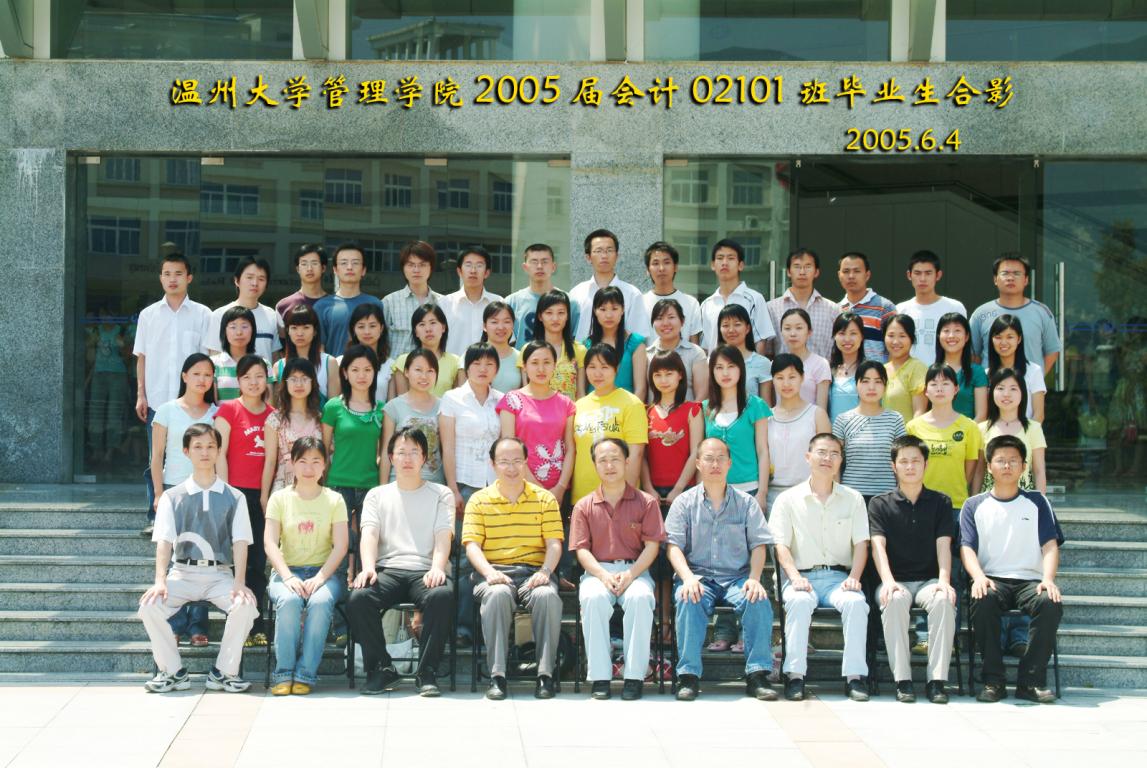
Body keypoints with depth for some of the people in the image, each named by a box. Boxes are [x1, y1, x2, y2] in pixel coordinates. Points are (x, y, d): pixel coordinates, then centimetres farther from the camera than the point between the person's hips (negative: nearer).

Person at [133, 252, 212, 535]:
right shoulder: (148, 315, 8)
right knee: (155, 461, 4)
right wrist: (140, 394, 3)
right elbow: (141, 357, 11)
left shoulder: (202, 315, 3)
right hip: (156, 400, 2)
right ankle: (155, 516, 11)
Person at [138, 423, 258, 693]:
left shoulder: (234, 498, 9)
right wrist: (160, 580, -19)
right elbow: (164, 541, -2)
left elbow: (240, 542, -1)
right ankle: (173, 672, -7)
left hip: (220, 574, -1)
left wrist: (239, 583, -17)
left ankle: (224, 672, -11)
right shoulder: (172, 497, 9)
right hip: (182, 573, 1)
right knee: (149, 605, -26)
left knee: (246, 605, -30)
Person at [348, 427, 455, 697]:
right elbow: (369, 534, 6)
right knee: (358, 598, -31)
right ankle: (381, 669, -14)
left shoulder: (440, 494, 18)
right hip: (388, 569, 1)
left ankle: (427, 673, -25)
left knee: (442, 596, -37)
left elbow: (443, 536, 3)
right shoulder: (377, 495, 22)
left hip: (425, 571, -1)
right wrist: (368, 568, -16)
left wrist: (437, 568, -18)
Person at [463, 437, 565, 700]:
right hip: (495, 573, 0)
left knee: (547, 595, -34)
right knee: (497, 594, -36)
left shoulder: (544, 499, 12)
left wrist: (545, 571, -16)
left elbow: (554, 543, 4)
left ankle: (545, 674, -27)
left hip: (534, 572, 1)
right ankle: (497, 675, -31)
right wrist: (489, 572, -19)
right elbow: (472, 545, 1)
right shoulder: (479, 501, 11)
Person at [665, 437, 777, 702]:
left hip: (737, 577, 1)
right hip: (698, 575, -1)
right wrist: (688, 578, -17)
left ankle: (757, 674, -23)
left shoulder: (746, 503, 14)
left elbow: (759, 544, 7)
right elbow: (674, 546, 1)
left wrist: (754, 578, -11)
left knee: (759, 601, -30)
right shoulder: (685, 502, 10)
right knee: (688, 601, -34)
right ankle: (689, 675, -28)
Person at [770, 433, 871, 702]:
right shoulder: (788, 500, 10)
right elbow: (781, 545, 2)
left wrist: (854, 577, -9)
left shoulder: (853, 499, 16)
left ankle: (854, 675, -29)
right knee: (799, 601, -36)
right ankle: (795, 675, -33)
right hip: (802, 576, -1)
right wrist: (795, 577, -16)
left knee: (856, 602, -32)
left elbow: (861, 543, 9)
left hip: (839, 576, 1)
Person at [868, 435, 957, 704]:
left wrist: (944, 580, -17)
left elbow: (943, 544, 2)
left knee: (944, 600, -34)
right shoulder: (880, 504, 10)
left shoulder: (940, 502, 14)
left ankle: (936, 680, -31)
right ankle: (902, 680, -33)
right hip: (896, 580, -1)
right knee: (894, 600, -36)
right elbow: (878, 545, -4)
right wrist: (888, 580, -22)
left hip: (929, 579, 1)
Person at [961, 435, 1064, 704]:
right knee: (982, 602, -36)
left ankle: (1031, 682, -23)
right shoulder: (974, 506, 14)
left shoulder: (1036, 502, 16)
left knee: (1051, 603, -33)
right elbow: (967, 547, 3)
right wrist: (979, 577, -19)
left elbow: (1050, 544, 6)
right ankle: (993, 680, -24)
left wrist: (1048, 579, -14)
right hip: (992, 580, -1)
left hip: (1029, 579, 1)